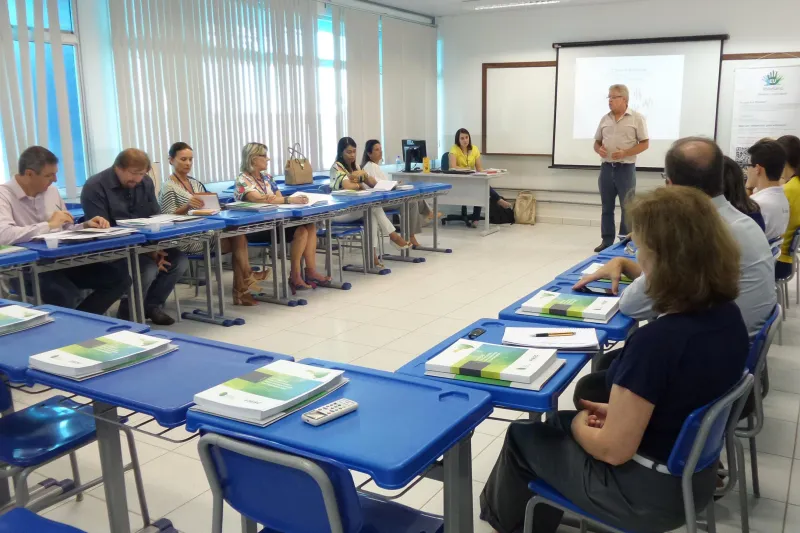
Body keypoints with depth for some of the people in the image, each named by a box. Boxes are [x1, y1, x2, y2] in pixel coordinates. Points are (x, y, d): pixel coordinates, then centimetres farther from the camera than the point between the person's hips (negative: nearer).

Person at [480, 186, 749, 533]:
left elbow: (613, 449, -25)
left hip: (647, 493, -7)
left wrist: (579, 426, -6)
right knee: (561, 422, 26)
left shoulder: (657, 341, -34)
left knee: (523, 437, 15)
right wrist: (621, 411, 8)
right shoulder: (728, 317, -8)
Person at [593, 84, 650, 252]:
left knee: (628, 207, 0)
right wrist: (599, 149, -6)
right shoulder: (605, 119, 11)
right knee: (607, 207, 8)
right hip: (606, 168, 4)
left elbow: (645, 143, -4)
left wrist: (625, 153, -17)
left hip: (626, 169, -4)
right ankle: (607, 241, 16)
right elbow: (597, 141, 17)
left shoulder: (637, 118, -2)